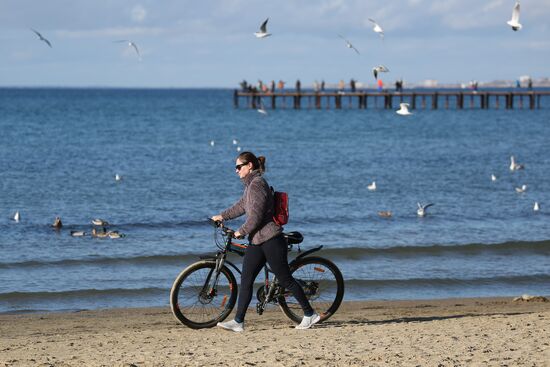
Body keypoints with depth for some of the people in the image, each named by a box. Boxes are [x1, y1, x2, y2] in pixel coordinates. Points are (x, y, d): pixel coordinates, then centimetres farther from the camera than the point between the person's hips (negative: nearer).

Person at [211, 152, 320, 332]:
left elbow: (256, 215, -20)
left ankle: (310, 314, 7)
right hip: (256, 241, 10)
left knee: (285, 279, -3)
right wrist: (222, 216, 35)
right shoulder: (251, 184, 15)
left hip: (271, 240, -10)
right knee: (246, 280, 3)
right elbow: (241, 206, 30)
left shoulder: (257, 184, -16)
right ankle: (238, 321, 2)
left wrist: (241, 231, -10)